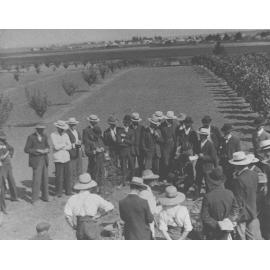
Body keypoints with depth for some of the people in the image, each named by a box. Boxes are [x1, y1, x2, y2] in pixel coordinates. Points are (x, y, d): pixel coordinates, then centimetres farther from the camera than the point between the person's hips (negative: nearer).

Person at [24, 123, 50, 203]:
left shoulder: (44, 136, 5)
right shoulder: (31, 137, -11)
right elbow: (26, 150, -11)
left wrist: (47, 150, -8)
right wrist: (38, 151, -20)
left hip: (44, 159, 5)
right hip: (36, 161, -5)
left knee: (45, 179, 8)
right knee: (36, 179, -7)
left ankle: (45, 196, 22)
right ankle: (34, 198, 6)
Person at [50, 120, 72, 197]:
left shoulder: (65, 135, 12)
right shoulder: (53, 135, -2)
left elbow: (69, 146, 5)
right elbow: (56, 146, -13)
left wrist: (61, 147, -7)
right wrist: (64, 144, 0)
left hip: (66, 158, 4)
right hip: (58, 158, -4)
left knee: (68, 175, 5)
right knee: (59, 176, -2)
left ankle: (68, 191, 16)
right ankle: (59, 192, 10)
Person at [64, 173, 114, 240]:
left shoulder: (72, 199, 3)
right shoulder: (95, 197, -2)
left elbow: (68, 215, -8)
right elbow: (110, 207, -6)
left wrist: (74, 227, 5)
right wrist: (98, 215, 3)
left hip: (80, 228, 3)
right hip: (92, 228, -3)